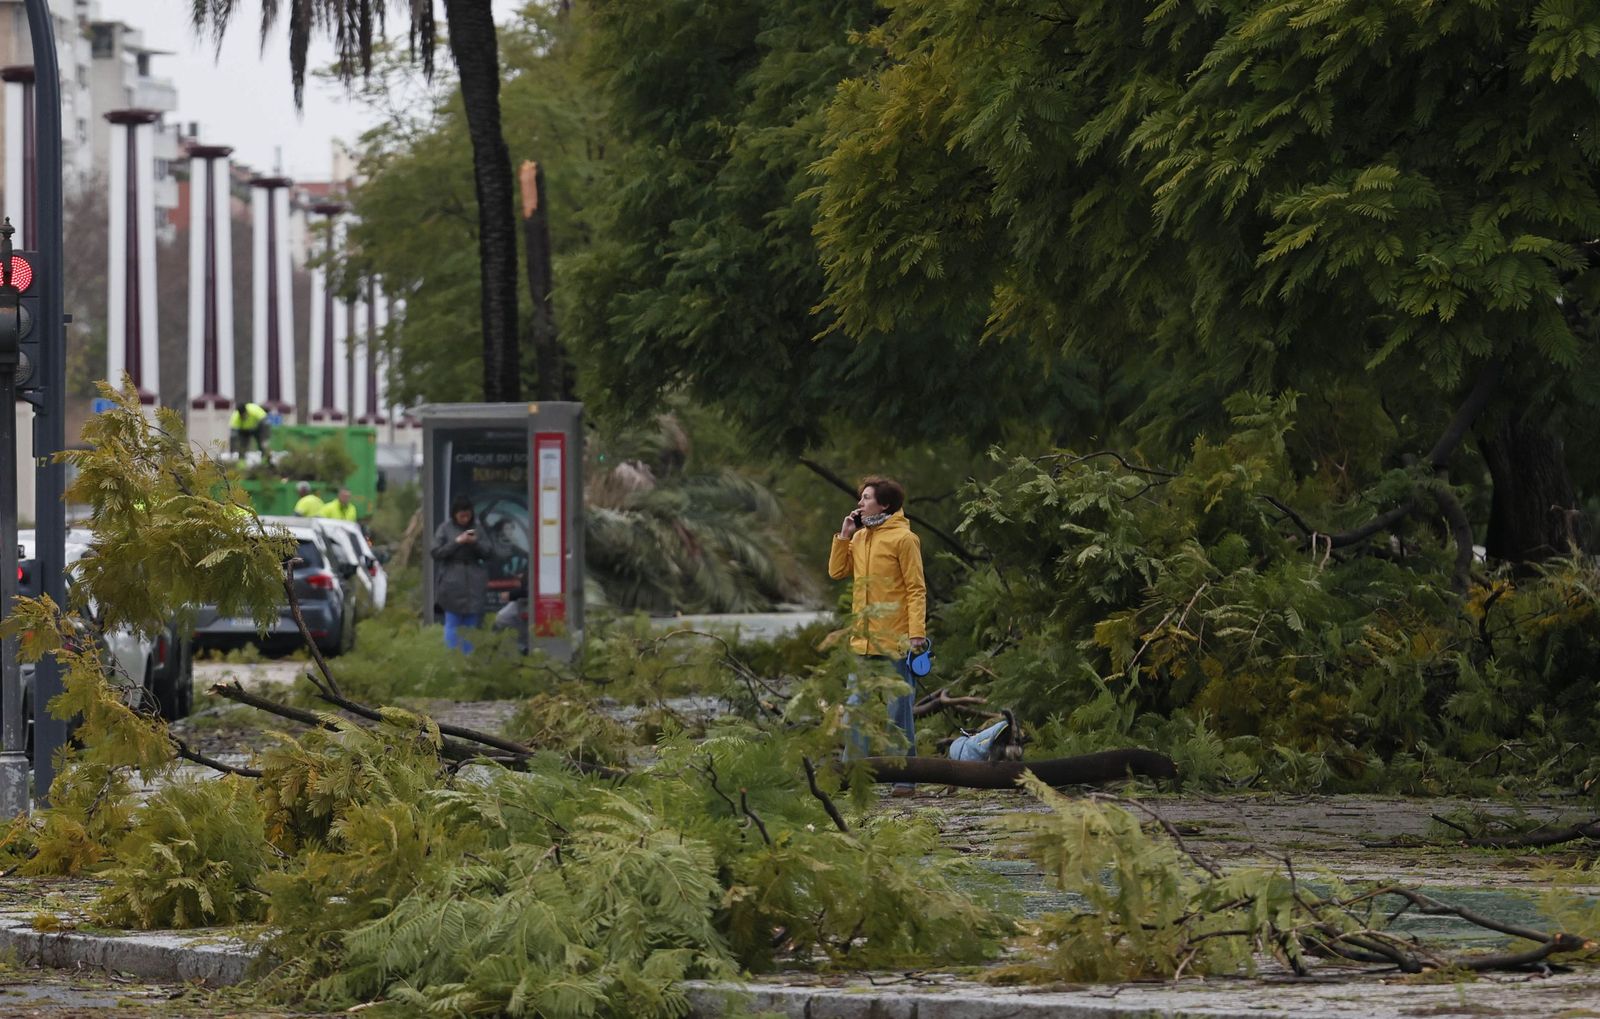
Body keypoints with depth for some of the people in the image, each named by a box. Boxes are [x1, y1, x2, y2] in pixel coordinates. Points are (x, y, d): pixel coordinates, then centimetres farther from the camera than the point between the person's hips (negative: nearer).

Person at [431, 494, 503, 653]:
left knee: (471, 625, 5)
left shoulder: (480, 528, 4)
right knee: (452, 624, -1)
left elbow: (493, 553, 3)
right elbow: (436, 552, -4)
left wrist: (476, 543, -14)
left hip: (474, 585, 1)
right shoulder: (445, 529, 2)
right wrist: (457, 542, -13)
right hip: (452, 584, -1)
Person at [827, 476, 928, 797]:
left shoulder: (903, 539, -8)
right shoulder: (859, 538, 14)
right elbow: (837, 571, 16)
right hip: (863, 641, 7)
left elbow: (916, 589, -10)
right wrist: (843, 535, 6)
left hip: (895, 642, -7)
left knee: (899, 711, -2)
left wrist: (917, 633, -17)